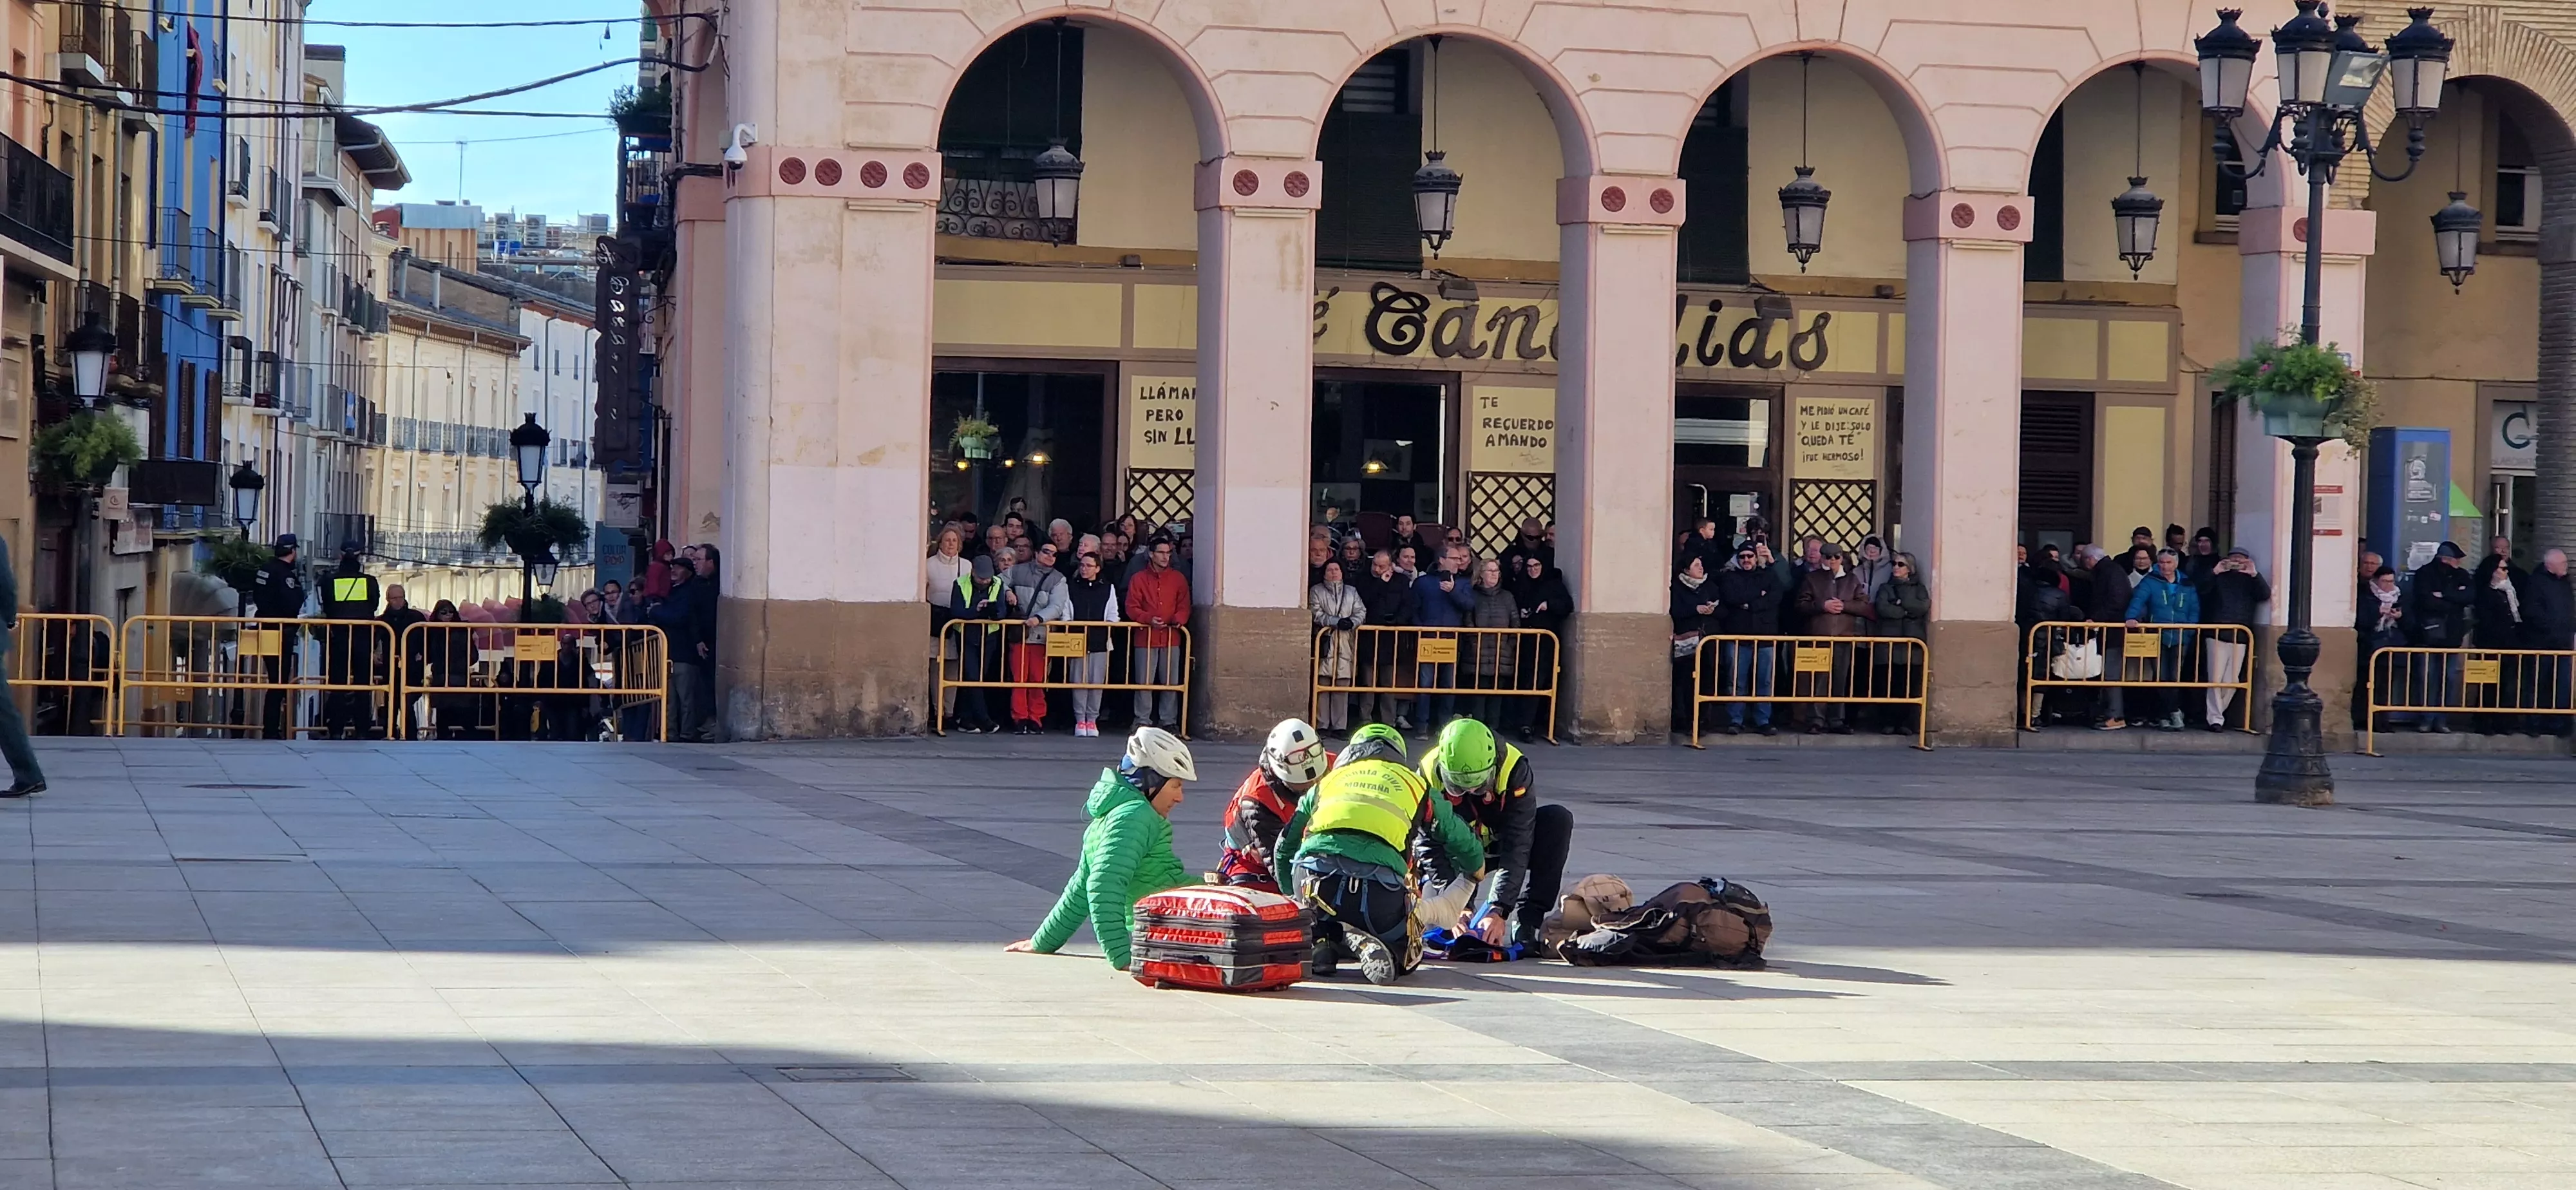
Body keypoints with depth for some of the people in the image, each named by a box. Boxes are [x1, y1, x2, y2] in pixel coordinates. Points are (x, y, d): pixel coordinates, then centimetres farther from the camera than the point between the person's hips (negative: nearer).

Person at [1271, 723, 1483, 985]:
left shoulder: (1329, 780, 31)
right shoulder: (1414, 784, 27)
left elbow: (1285, 847, 37)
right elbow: (1457, 836, 37)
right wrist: (1476, 868, 60)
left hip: (1315, 873, 2)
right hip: (1379, 882, -2)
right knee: (1406, 953, 20)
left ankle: (1323, 939, -3)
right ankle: (1365, 943, -12)